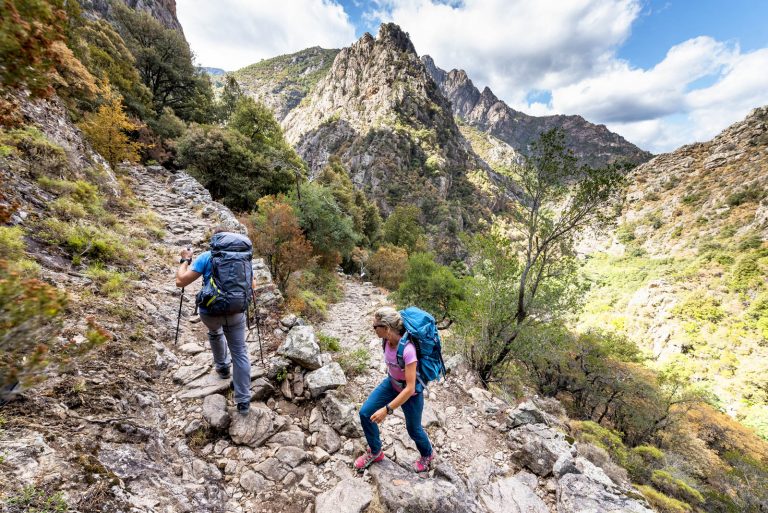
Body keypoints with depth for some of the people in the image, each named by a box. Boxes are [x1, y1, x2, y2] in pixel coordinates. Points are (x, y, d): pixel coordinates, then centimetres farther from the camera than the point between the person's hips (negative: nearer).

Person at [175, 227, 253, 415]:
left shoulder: (206, 257, -4)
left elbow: (180, 281, -7)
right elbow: (251, 285, 15)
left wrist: (185, 260, 7)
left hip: (210, 311, 0)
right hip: (236, 311, 1)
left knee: (214, 332, 35)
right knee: (240, 353, 8)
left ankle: (222, 367, 48)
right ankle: (243, 400, 10)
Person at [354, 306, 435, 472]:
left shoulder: (407, 350, -40)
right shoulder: (387, 340, -19)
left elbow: (410, 389, -33)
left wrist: (386, 410, -29)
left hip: (410, 392, -6)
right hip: (391, 383, 6)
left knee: (413, 429, 18)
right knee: (365, 413, 3)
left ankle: (427, 455, 52)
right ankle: (375, 452, 30)